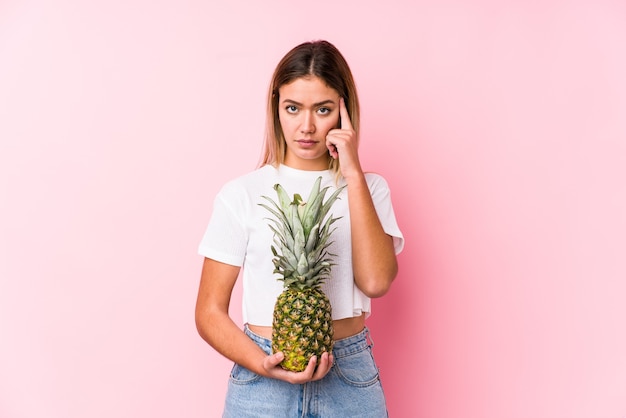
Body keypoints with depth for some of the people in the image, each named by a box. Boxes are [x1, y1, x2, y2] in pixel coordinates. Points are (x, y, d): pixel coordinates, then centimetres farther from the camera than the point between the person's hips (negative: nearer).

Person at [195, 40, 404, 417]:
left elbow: (376, 281, -16)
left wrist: (352, 173, -15)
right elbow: (210, 311, -2)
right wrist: (264, 365, -18)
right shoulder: (242, 195, -4)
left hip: (351, 379, 1)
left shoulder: (368, 188, 1)